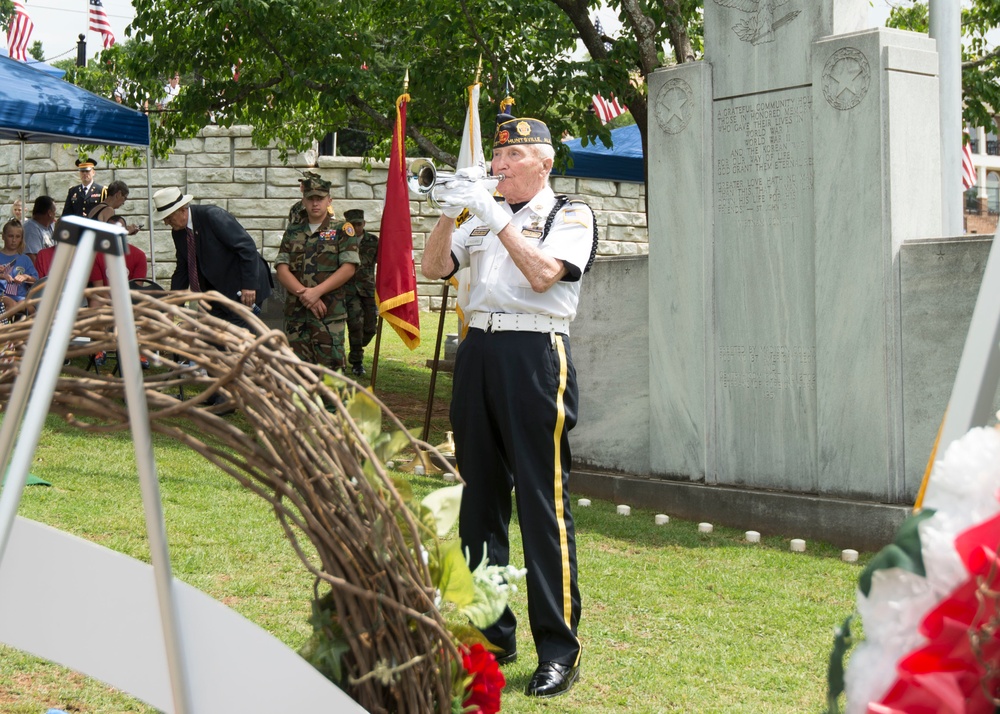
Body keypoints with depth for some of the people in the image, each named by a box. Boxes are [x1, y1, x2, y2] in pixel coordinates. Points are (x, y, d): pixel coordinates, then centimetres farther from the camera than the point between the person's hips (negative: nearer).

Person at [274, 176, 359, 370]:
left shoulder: (342, 230, 5)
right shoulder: (292, 233, 15)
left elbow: (348, 268, -6)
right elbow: (282, 270, 5)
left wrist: (317, 292, -15)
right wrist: (305, 295, -11)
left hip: (330, 312, -4)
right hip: (295, 312, 4)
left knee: (330, 367, -7)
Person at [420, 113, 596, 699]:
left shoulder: (570, 215, 3)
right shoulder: (482, 215, 19)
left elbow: (543, 273, -13)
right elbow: (433, 268, 11)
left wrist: (495, 216, -13)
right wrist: (452, 211, -2)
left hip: (535, 355, -6)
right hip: (478, 351, 6)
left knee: (543, 501, -7)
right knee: (480, 497, 10)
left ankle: (559, 646, -2)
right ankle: (492, 633, 20)